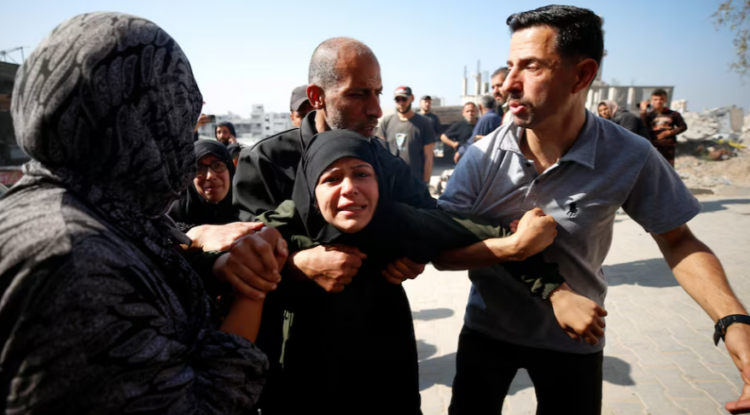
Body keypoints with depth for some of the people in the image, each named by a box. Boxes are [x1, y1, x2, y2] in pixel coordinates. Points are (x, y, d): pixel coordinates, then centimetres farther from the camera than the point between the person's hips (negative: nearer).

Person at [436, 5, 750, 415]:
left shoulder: (630, 158, -19)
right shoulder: (482, 157, -18)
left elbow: (677, 240, -6)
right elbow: (442, 252, -17)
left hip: (573, 338, 0)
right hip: (487, 328, 1)